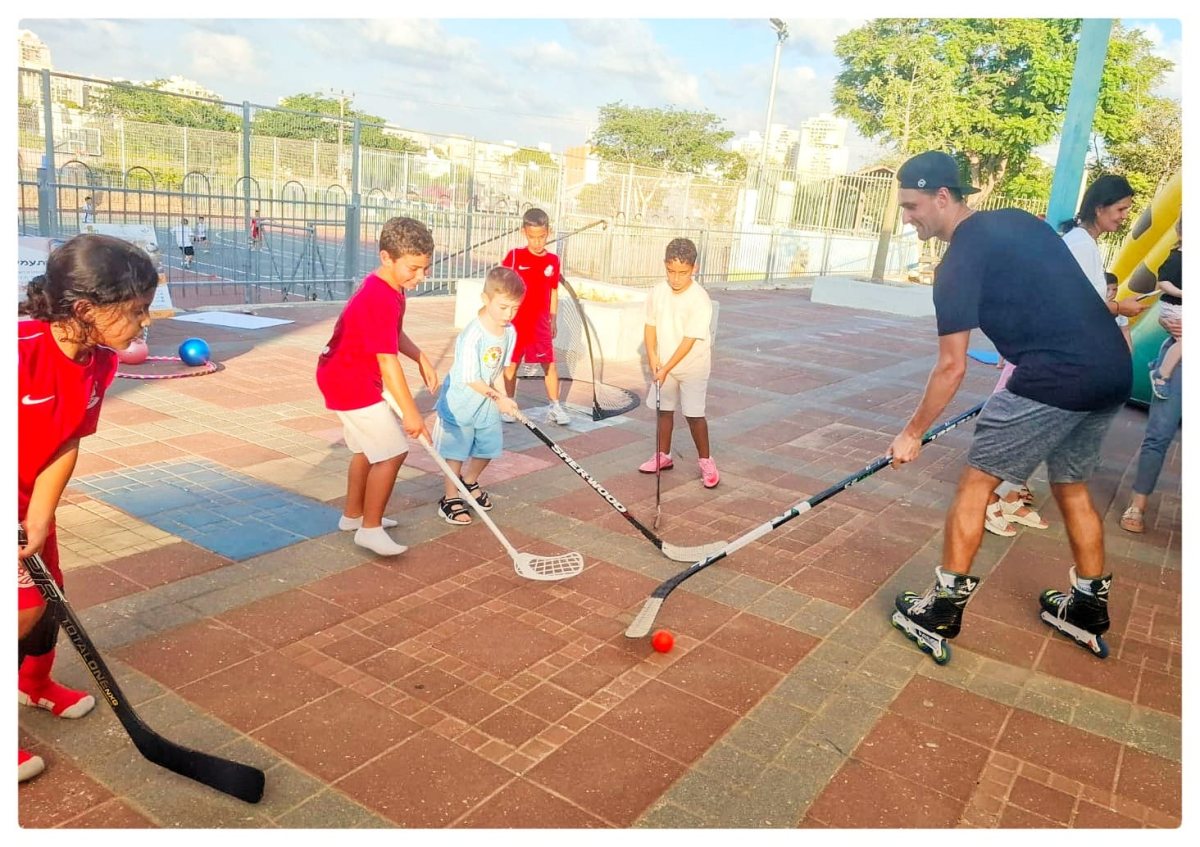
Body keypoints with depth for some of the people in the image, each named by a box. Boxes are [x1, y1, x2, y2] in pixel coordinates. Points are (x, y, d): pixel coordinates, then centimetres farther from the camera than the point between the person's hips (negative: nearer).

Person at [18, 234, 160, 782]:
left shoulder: (100, 363, -12)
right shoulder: (21, 350, -36)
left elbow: (67, 444, -9)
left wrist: (38, 522, -15)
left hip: (27, 500, 7)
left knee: (48, 595, 18)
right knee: (25, 608, -4)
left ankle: (34, 685, 45)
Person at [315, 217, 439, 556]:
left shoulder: (388, 287, 4)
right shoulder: (380, 300, -28)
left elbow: (395, 334, 19)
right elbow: (388, 361, -32)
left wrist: (422, 359, 4)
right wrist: (410, 413, -31)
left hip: (347, 376, 11)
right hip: (351, 382, -11)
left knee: (368, 448, 23)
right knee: (392, 451, -12)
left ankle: (353, 514, 38)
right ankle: (370, 529, -1)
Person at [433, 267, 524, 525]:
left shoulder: (510, 332, -6)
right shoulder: (472, 336, -29)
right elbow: (471, 380, -24)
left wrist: (504, 399, -7)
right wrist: (499, 398, -17)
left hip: (488, 404, 7)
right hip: (460, 404, -7)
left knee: (488, 449, 18)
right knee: (457, 453, 5)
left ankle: (469, 481, 45)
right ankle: (450, 499, 23)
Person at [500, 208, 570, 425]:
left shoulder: (553, 261, 2)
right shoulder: (514, 256, -6)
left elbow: (553, 292, 10)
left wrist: (553, 320, 12)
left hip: (541, 324, 2)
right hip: (515, 322, -1)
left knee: (550, 365, 1)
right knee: (511, 364, 8)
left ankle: (555, 406, 13)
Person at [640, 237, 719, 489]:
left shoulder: (700, 300, -21)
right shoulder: (658, 292, -4)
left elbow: (689, 340, -21)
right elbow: (651, 326, 4)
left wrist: (667, 368, -20)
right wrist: (652, 357, -8)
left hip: (692, 367, -5)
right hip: (663, 365, 5)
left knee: (694, 414, -2)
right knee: (664, 409, 14)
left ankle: (706, 461, 13)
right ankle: (663, 456, 30)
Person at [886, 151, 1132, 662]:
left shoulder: (961, 260, -9)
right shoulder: (1019, 221, 14)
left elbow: (952, 367, -9)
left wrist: (913, 433, 1)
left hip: (1055, 379, -9)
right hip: (1114, 371, 9)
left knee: (976, 482, 2)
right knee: (1072, 487, 23)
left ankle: (943, 610, 7)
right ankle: (1090, 609, 35)